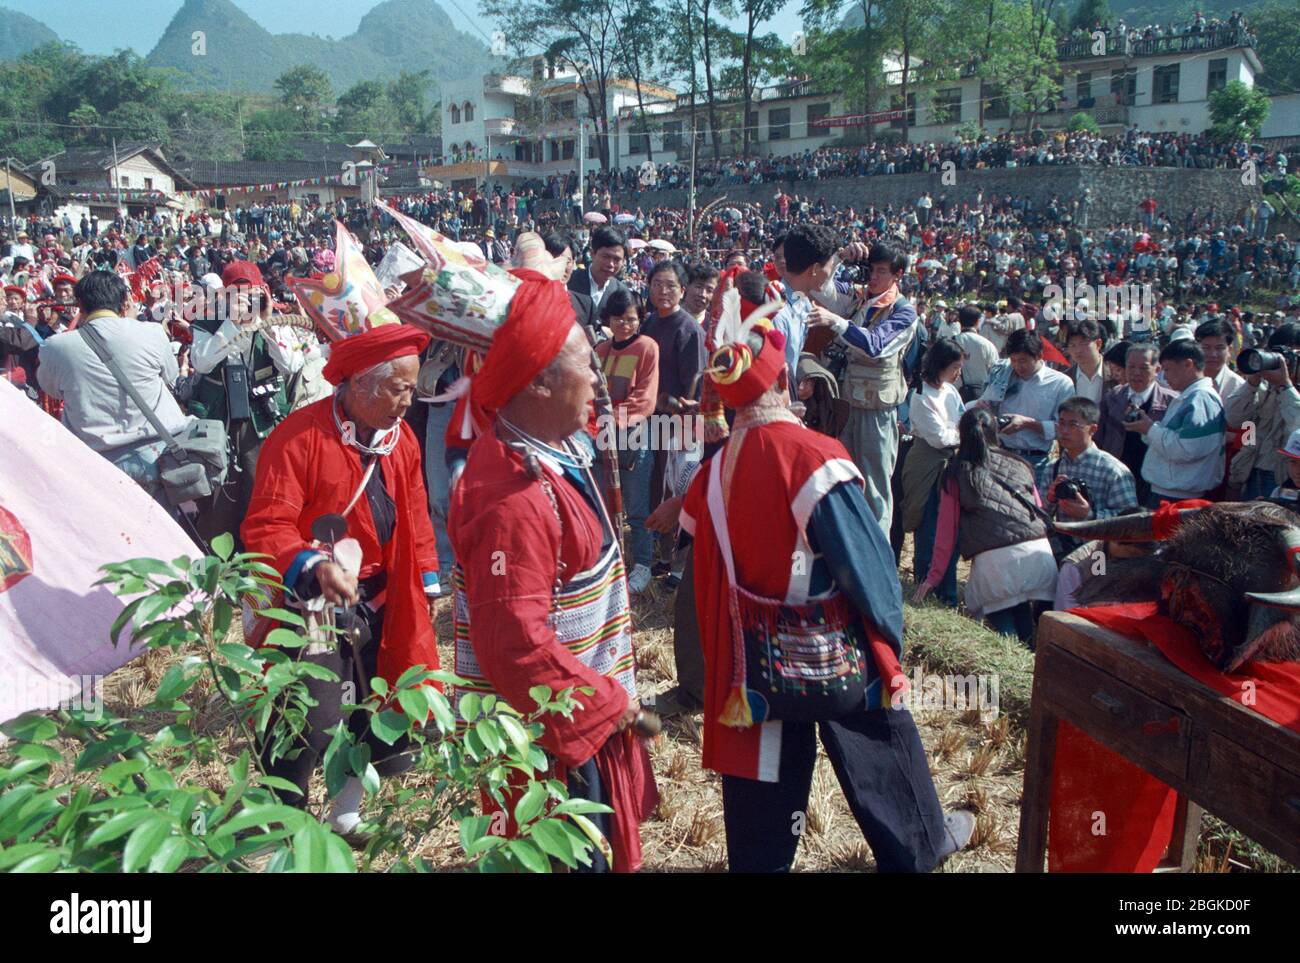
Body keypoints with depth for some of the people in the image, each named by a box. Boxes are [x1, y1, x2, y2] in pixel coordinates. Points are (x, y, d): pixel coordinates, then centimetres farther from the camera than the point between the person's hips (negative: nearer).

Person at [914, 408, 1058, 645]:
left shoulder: (957, 474, 10)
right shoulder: (1020, 466, 19)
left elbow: (947, 530, 9)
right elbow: (1040, 511, 21)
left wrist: (933, 578, 14)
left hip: (994, 560, -3)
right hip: (1040, 552, 3)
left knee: (1004, 630, 11)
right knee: (1026, 627, 16)